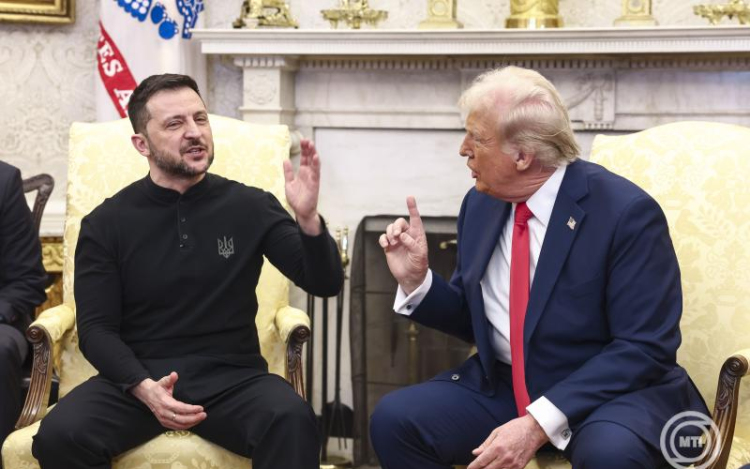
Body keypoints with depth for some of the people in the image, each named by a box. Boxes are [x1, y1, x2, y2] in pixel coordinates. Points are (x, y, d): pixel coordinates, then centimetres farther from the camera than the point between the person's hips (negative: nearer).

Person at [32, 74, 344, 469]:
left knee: (292, 421, -33)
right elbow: (96, 328, 1)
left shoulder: (249, 206, 3)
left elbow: (325, 284, 1)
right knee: (59, 435, -28)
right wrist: (143, 387, -18)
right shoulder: (105, 223, 3)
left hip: (231, 378, -1)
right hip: (136, 379, 1)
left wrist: (307, 218, -19)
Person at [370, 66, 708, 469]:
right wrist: (417, 281, -6)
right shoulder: (480, 203, 3)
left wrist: (539, 423, -27)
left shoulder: (626, 212, -16)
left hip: (612, 391, -5)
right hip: (502, 386, 6)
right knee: (394, 419, -15)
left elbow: (644, 347, -19)